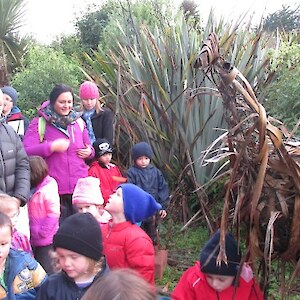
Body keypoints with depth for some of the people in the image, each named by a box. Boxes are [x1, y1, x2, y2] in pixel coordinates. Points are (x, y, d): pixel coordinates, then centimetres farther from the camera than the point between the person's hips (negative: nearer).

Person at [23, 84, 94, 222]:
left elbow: (88, 148, 25)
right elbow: (26, 151, -10)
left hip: (80, 186, 4)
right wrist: (52, 146, -18)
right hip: (54, 189, -4)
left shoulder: (78, 121, 13)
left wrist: (89, 152, 1)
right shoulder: (39, 123, -2)